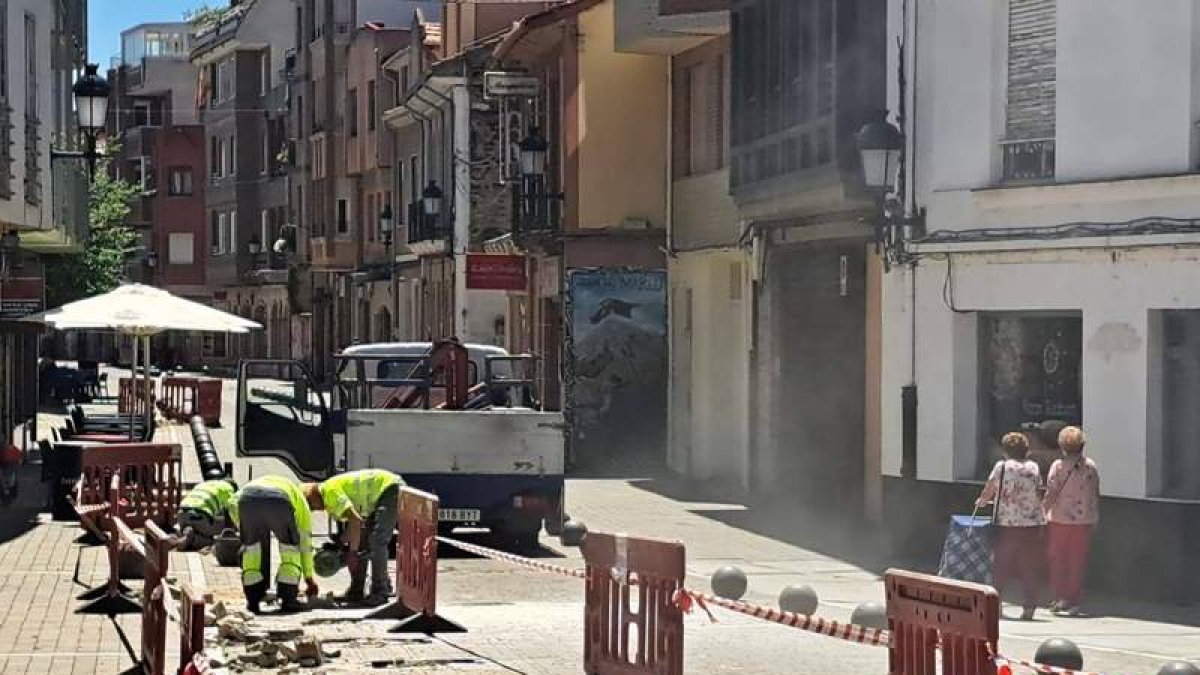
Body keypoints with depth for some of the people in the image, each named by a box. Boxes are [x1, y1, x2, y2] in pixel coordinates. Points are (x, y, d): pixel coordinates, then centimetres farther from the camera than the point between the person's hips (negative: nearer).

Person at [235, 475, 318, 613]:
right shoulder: (300, 499, 39)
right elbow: (305, 543, 41)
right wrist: (309, 579, 50)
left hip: (246, 500, 2)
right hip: (278, 502, -2)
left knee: (251, 546, 23)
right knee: (290, 546, 20)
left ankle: (253, 600, 21)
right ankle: (288, 599, 16)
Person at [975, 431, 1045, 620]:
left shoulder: (1002, 466, -4)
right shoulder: (1034, 467, 5)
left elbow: (989, 490, 1)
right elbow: (1037, 493, 8)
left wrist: (981, 501, 21)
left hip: (1006, 523, -2)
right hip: (1032, 523, 2)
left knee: (1000, 565, 9)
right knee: (1030, 568, 5)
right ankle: (1029, 608, 3)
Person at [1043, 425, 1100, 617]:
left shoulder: (1058, 465, -8)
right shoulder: (1091, 466, 3)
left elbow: (1051, 493, -12)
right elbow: (1096, 494, 6)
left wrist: (1042, 513, -3)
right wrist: (1095, 518, 17)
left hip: (1060, 519, -3)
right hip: (1084, 520, 3)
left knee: (1057, 558, 11)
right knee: (1077, 561, 8)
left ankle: (1060, 598, 6)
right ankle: (1074, 602, 9)